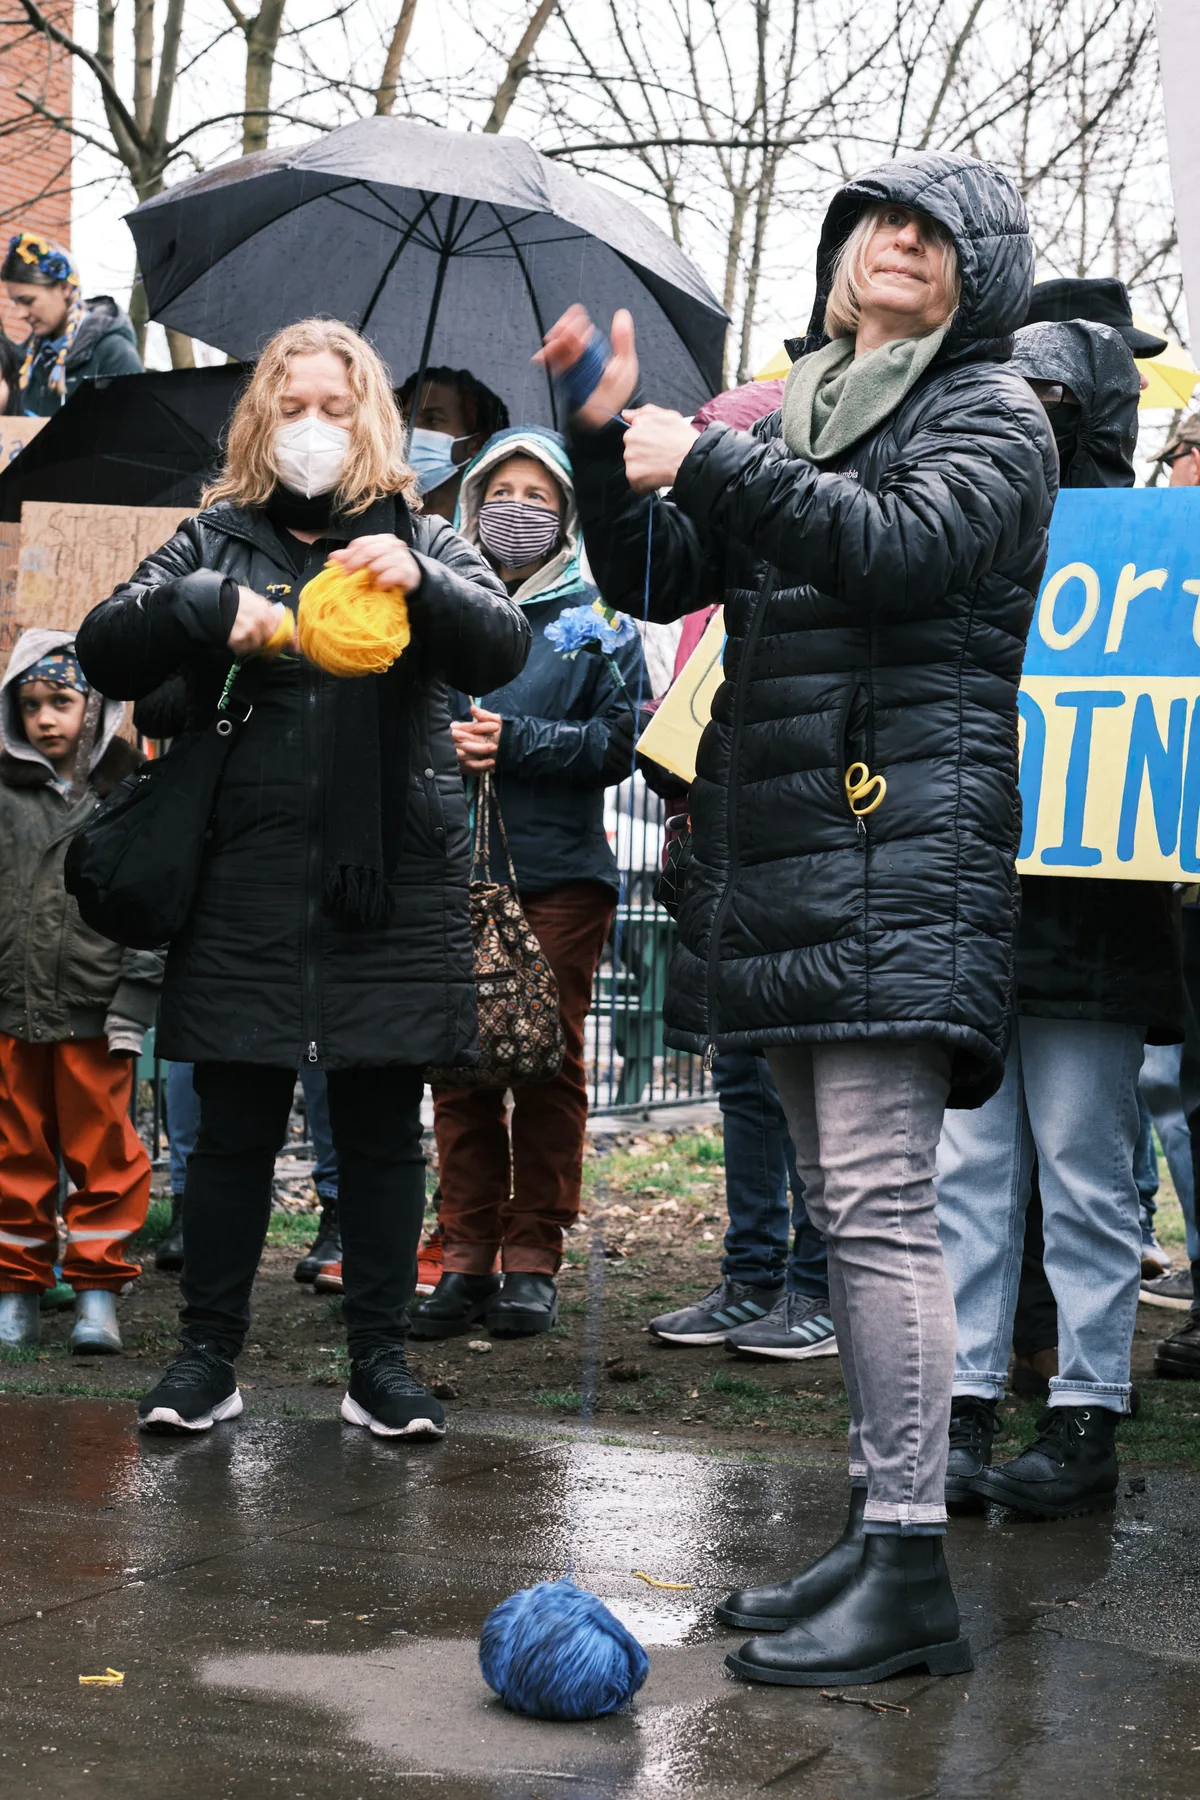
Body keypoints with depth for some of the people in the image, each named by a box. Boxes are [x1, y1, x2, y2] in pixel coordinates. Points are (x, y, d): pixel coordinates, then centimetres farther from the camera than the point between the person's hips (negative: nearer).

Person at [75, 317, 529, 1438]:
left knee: (382, 1129, 4)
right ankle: (208, 1355, 13)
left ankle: (379, 1361, 13)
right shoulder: (216, 542, 12)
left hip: (393, 889, 0)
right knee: (234, 1127, 3)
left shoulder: (422, 541, 11)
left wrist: (420, 581, -26)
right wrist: (204, 606, -17)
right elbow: (105, 653, 1)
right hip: (245, 891, 0)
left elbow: (502, 649, -6)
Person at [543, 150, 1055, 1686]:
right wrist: (609, 438, 4)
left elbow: (904, 547, -16)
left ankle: (910, 1573, -12)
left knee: (877, 1199, -14)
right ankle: (874, 1525, 16)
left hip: (900, 827, -7)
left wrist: (705, 461, -14)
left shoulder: (990, 414, 3)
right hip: (775, 844, 7)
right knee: (839, 1201, 9)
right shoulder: (793, 423, 23)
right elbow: (656, 579, 19)